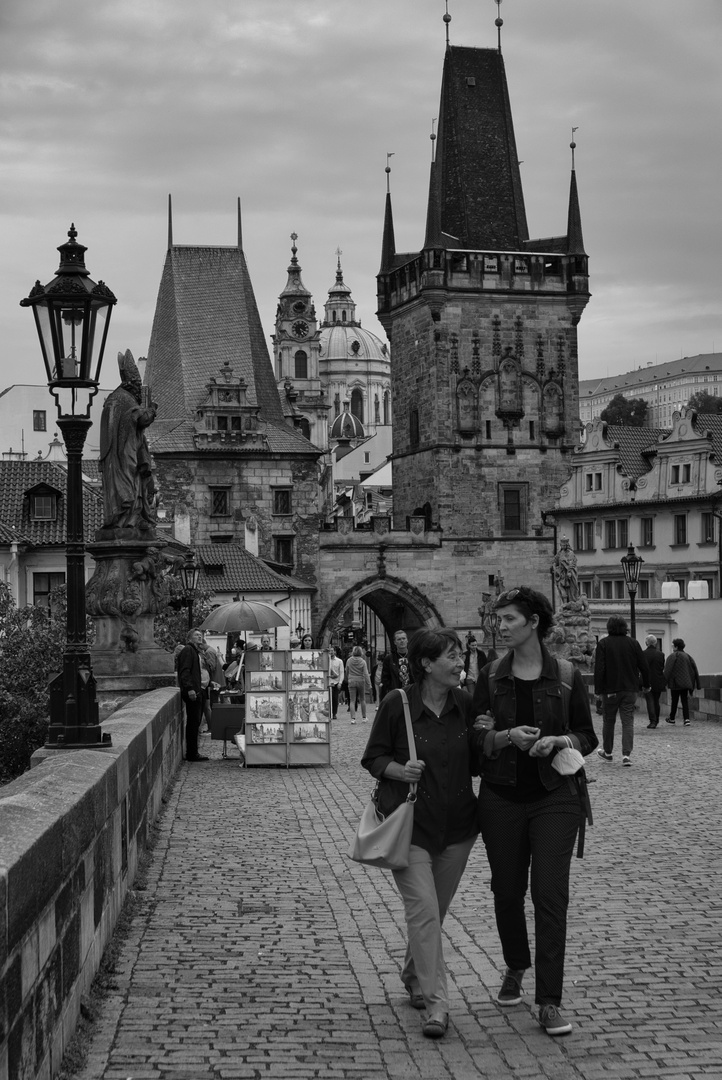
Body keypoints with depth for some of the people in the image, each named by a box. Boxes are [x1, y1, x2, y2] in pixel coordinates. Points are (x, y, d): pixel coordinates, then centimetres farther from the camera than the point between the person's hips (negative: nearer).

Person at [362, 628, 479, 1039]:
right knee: (424, 910, -14)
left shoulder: (466, 705, 2)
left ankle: (414, 978, 39)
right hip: (410, 824, -4)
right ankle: (436, 1003, -11)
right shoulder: (397, 705, -10)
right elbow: (373, 758, -2)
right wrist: (400, 770, -20)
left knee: (436, 910, 15)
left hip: (457, 824, 4)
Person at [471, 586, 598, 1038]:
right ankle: (515, 969, 38)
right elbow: (478, 738, 3)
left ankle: (550, 1003, -3)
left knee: (551, 895, -8)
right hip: (501, 798, 2)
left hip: (554, 797, -2)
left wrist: (558, 741, -13)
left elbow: (587, 737, 6)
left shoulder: (568, 677, 0)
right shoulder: (491, 677, 4)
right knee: (507, 891, 11)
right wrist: (509, 736, -16)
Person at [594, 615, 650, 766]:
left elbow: (599, 668, -13)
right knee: (628, 722, 2)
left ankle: (607, 752, 26)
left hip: (610, 690, -2)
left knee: (608, 721, 13)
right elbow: (644, 666, 4)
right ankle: (626, 754, -8)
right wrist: (645, 685, 15)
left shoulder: (603, 644, -8)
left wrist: (598, 689, -8)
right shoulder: (633, 643, 1)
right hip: (630, 689, 2)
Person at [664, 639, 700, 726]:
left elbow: (667, 670, -15)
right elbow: (695, 669, 9)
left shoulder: (672, 656, -10)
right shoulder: (687, 656, 8)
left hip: (675, 682, -5)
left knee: (674, 701, 8)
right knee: (685, 701, 4)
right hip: (685, 682, 5)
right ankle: (686, 719, -10)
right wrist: (697, 683, 13)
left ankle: (672, 718, 22)